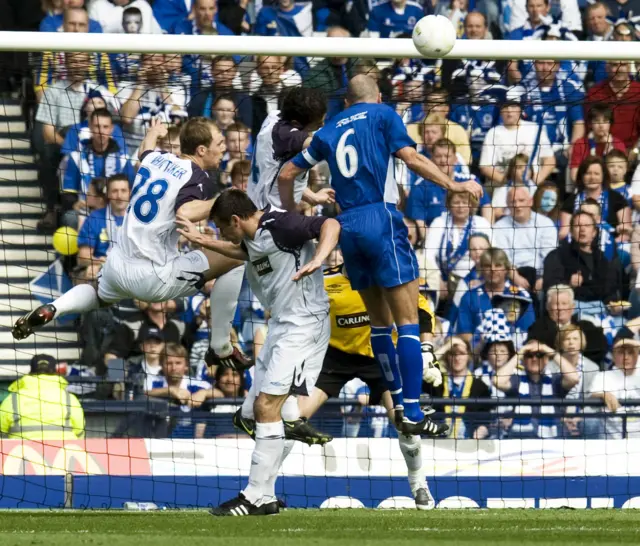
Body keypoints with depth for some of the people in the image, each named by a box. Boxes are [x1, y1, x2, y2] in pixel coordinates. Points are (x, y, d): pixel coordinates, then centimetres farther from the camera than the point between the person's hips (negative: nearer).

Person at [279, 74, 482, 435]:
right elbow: (410, 157, -7)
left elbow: (287, 174, 24)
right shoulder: (383, 115, 7)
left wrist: (291, 216, 37)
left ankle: (400, 402, 19)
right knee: (407, 321, -6)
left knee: (380, 321, 17)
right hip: (381, 218, -5)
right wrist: (453, 185, -5)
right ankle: (413, 414, -14)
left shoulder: (329, 131, 20)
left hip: (347, 226, 5)